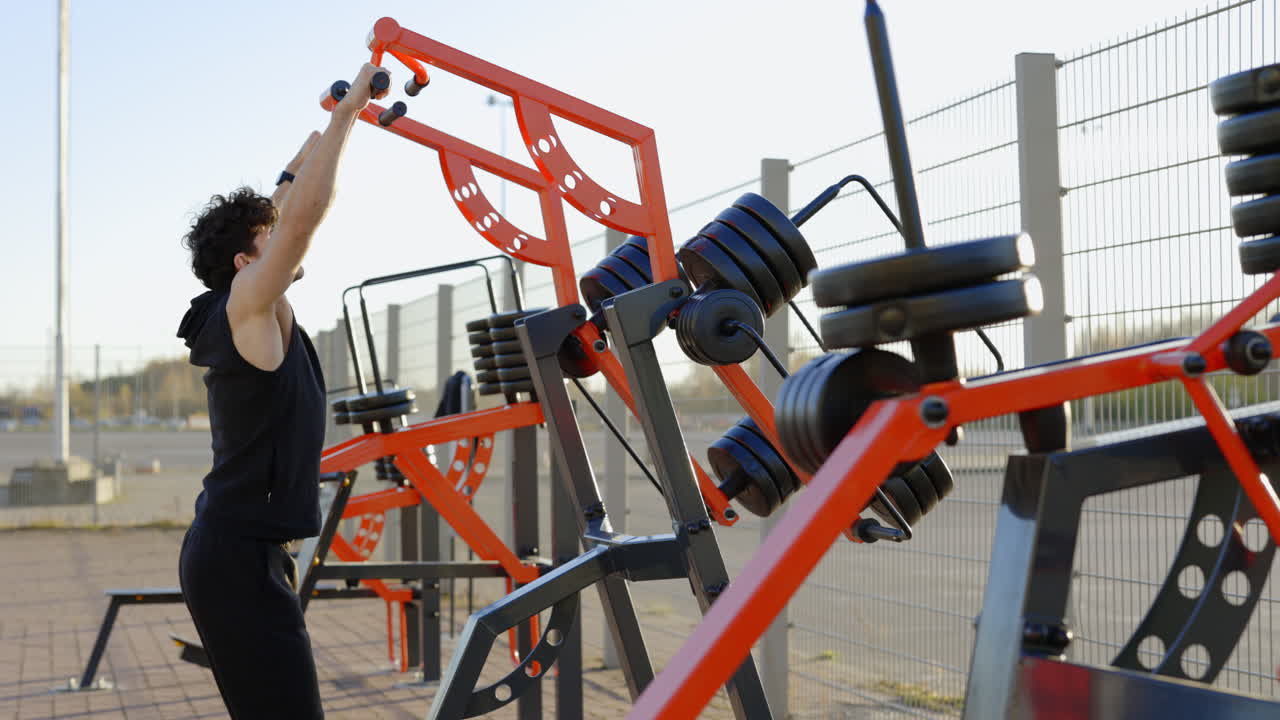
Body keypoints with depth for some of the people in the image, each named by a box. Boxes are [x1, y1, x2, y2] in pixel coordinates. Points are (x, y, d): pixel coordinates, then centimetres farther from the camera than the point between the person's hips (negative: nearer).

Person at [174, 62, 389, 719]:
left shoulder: (247, 317, 14)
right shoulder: (247, 307, -10)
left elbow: (284, 211, 23)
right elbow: (302, 217, -20)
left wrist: (320, 136, 25)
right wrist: (347, 111, -15)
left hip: (235, 552, 10)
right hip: (239, 558, -10)